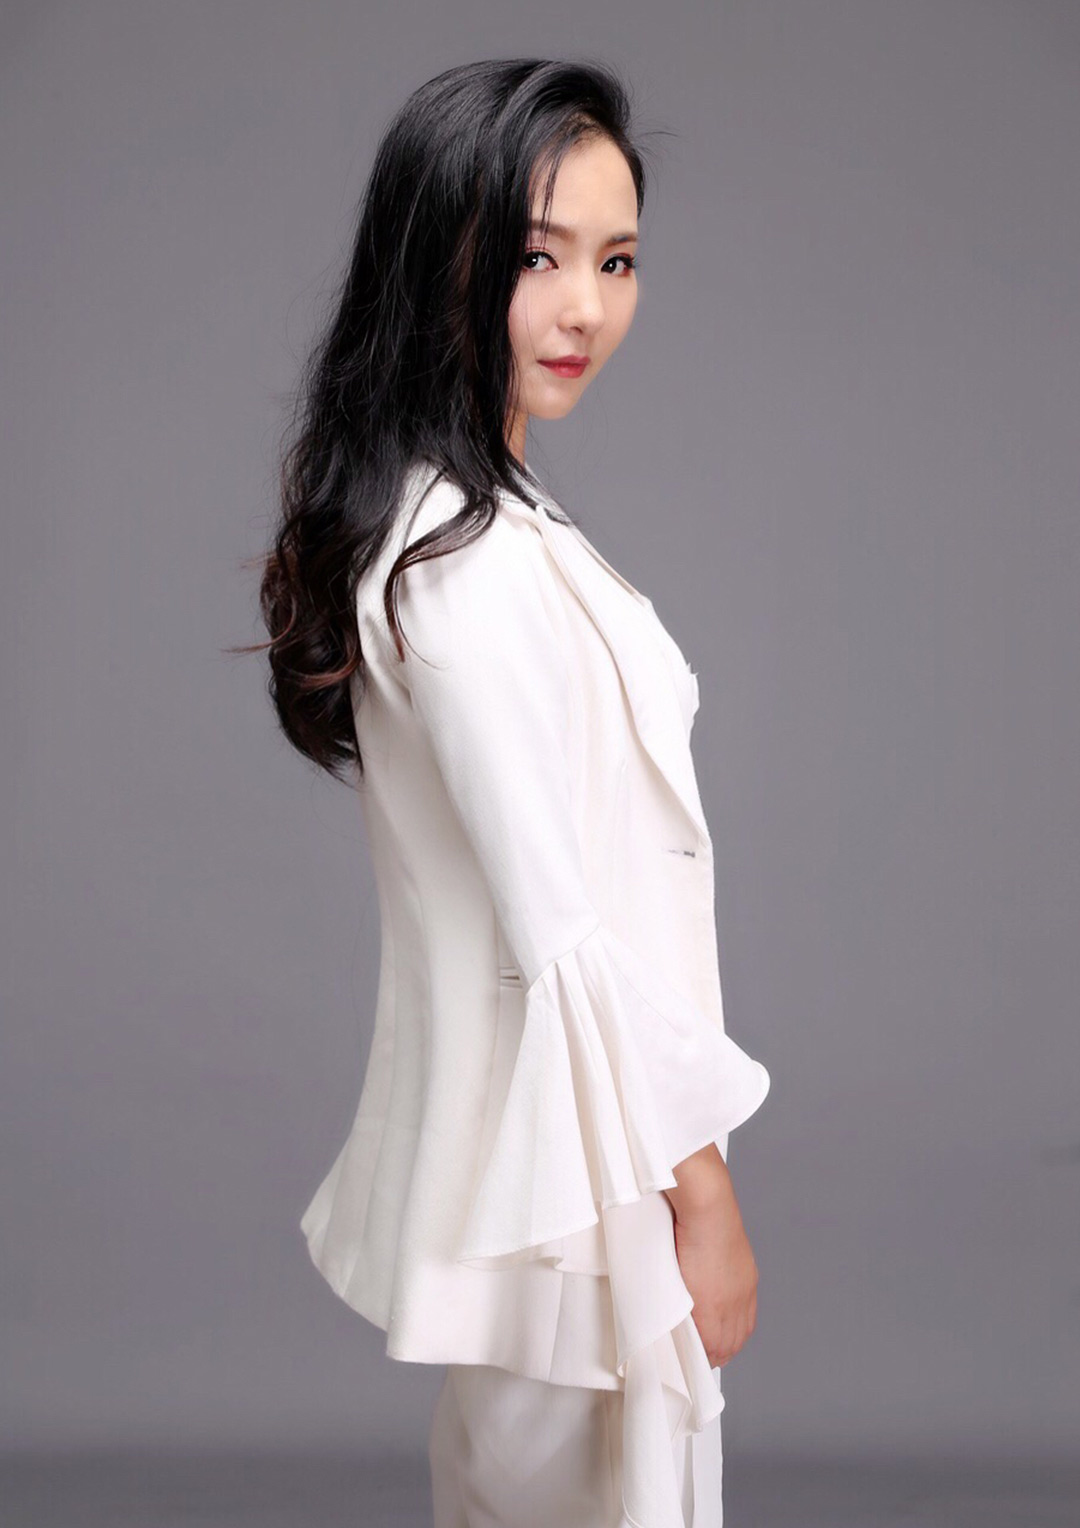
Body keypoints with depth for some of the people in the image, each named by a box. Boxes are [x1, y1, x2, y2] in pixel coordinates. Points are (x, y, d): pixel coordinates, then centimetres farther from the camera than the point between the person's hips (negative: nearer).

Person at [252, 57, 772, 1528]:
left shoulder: (428, 516, 6)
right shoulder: (478, 574, -26)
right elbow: (566, 939, -24)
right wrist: (700, 1194, -16)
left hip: (508, 1105, 9)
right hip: (575, 1143, -9)